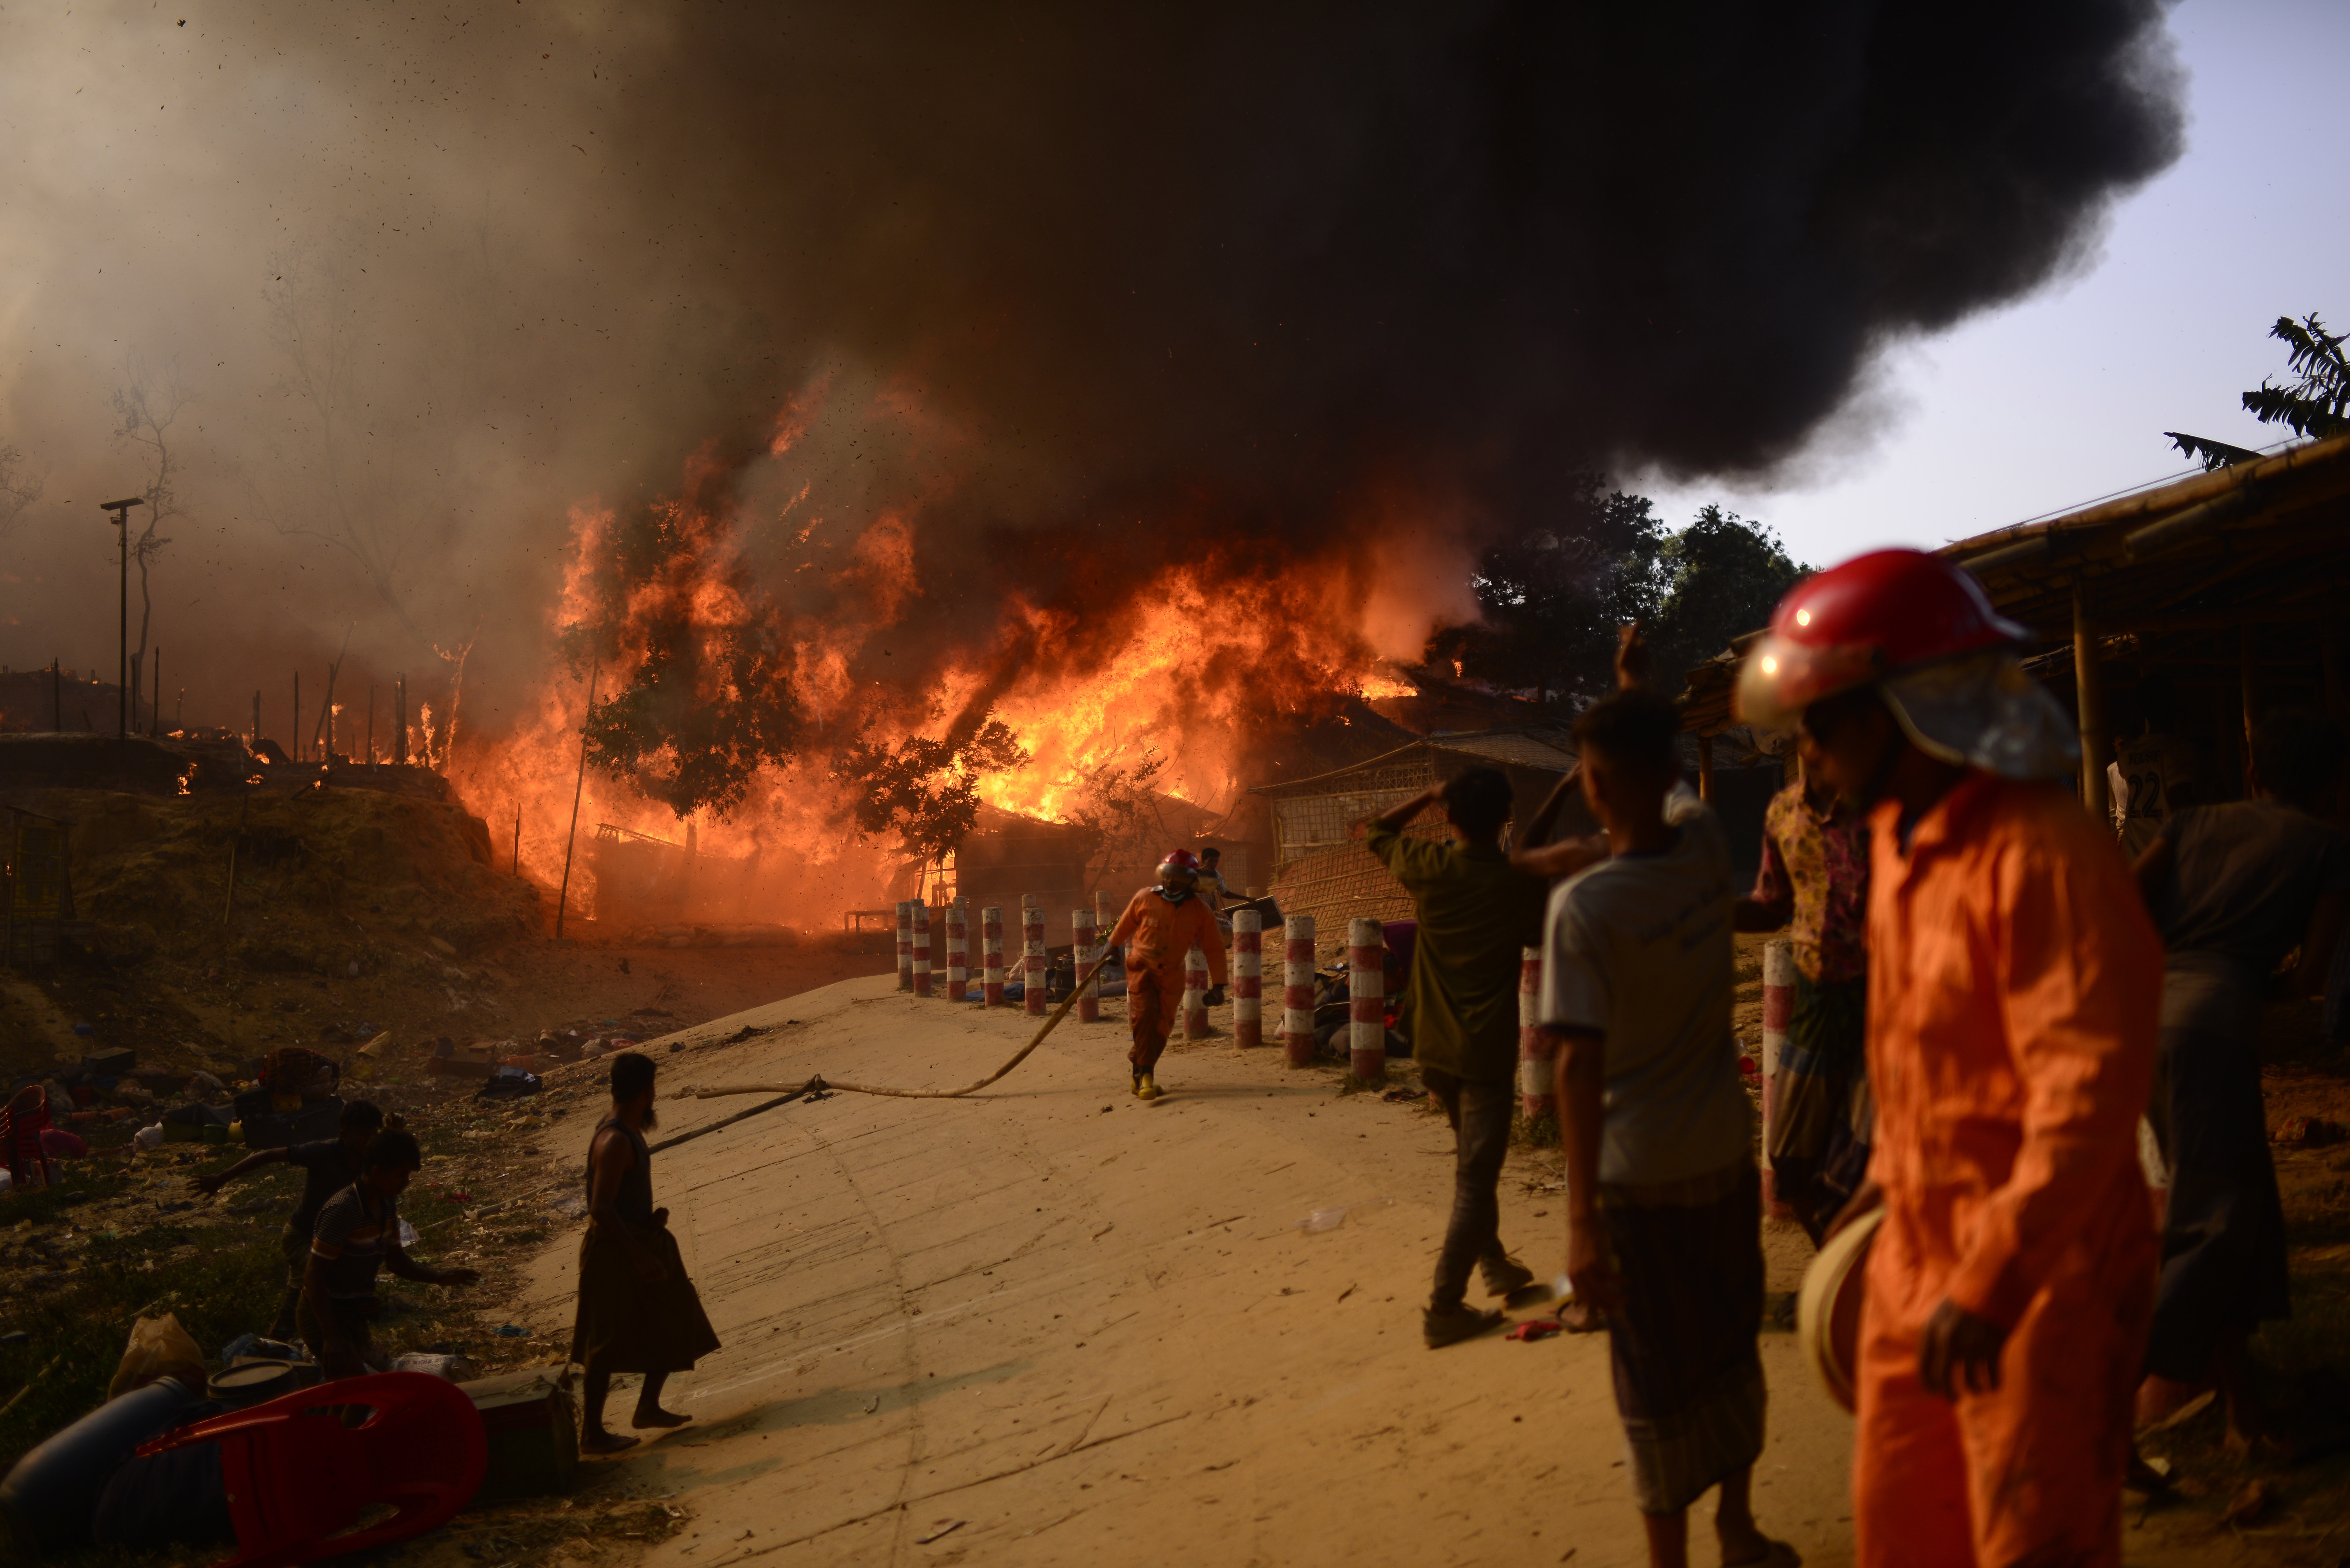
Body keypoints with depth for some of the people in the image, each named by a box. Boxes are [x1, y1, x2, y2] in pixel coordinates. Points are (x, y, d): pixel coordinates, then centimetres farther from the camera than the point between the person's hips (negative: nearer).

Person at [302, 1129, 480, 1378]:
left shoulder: (387, 1204, 1)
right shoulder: (342, 1209, -25)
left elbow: (395, 1259, 11)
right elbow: (314, 1276, -24)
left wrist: (439, 1277, -6)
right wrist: (332, 1337, -28)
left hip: (355, 1315, 8)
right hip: (326, 1317, -8)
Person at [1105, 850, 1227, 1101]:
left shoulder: (1200, 912, -7)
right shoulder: (1144, 899, -9)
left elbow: (1214, 949, -2)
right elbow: (1125, 925, 9)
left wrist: (1218, 985, -5)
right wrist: (1113, 947, 22)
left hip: (1172, 975, 2)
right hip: (1141, 967, -2)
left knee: (1162, 1026, 5)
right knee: (1145, 1015, -18)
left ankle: (1139, 1063, 28)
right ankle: (1146, 1076, -11)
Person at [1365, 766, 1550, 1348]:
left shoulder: (1428, 868, -7)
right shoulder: (1522, 881, -12)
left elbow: (1377, 831, 12)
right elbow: (1540, 936, 7)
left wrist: (1428, 795, 15)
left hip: (1435, 1049, 4)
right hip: (1487, 1053, -4)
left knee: (1473, 1161, 24)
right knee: (1475, 1179, -1)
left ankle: (1494, 1264, 33)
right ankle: (1444, 1309, -4)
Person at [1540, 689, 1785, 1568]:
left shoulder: (1582, 907, -21)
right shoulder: (1708, 849, -6)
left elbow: (1580, 1066, -24)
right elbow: (1676, 807, 20)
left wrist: (1581, 1220, -22)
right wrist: (1636, 703, 29)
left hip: (1639, 1175, -5)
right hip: (1725, 1156, 5)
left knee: (1657, 1375, 8)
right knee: (1732, 1348, 21)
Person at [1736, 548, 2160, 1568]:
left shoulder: (2040, 855, -24)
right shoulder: (1902, 836, 6)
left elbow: (2090, 1090, -27)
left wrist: (1990, 1285, -27)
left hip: (2039, 1274, -9)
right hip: (1919, 1254, 9)